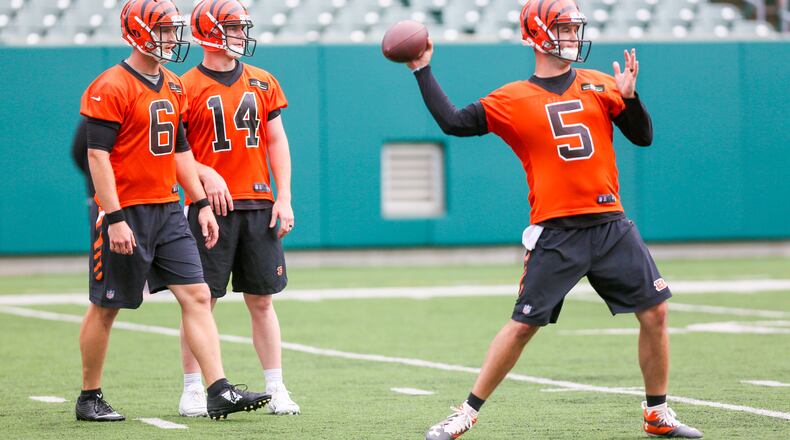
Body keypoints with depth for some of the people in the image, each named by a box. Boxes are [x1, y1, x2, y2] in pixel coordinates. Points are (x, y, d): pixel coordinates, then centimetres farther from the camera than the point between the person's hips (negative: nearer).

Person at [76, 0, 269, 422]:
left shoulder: (173, 87, 12)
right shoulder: (111, 88, -13)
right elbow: (98, 157, -16)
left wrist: (201, 204, 14)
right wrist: (114, 219, -20)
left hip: (167, 212, 7)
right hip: (126, 213, -7)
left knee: (197, 296, -2)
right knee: (106, 307, 3)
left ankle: (220, 392, -5)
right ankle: (89, 398, 16)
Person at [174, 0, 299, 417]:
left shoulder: (263, 83, 9)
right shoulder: (187, 88, -3)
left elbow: (276, 142, 10)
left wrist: (284, 198, 2)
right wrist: (205, 174, -17)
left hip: (258, 204, 3)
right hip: (211, 206, -3)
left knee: (262, 300, 7)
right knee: (202, 301, -1)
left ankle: (276, 388, 11)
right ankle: (193, 390, 6)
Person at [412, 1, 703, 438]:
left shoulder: (598, 85, 11)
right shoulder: (513, 99, 2)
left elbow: (643, 137, 9)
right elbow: (454, 122, -3)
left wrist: (629, 96, -8)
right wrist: (423, 72, -4)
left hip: (610, 225, 4)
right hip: (556, 233, -3)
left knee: (654, 311, 2)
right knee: (522, 325, -6)